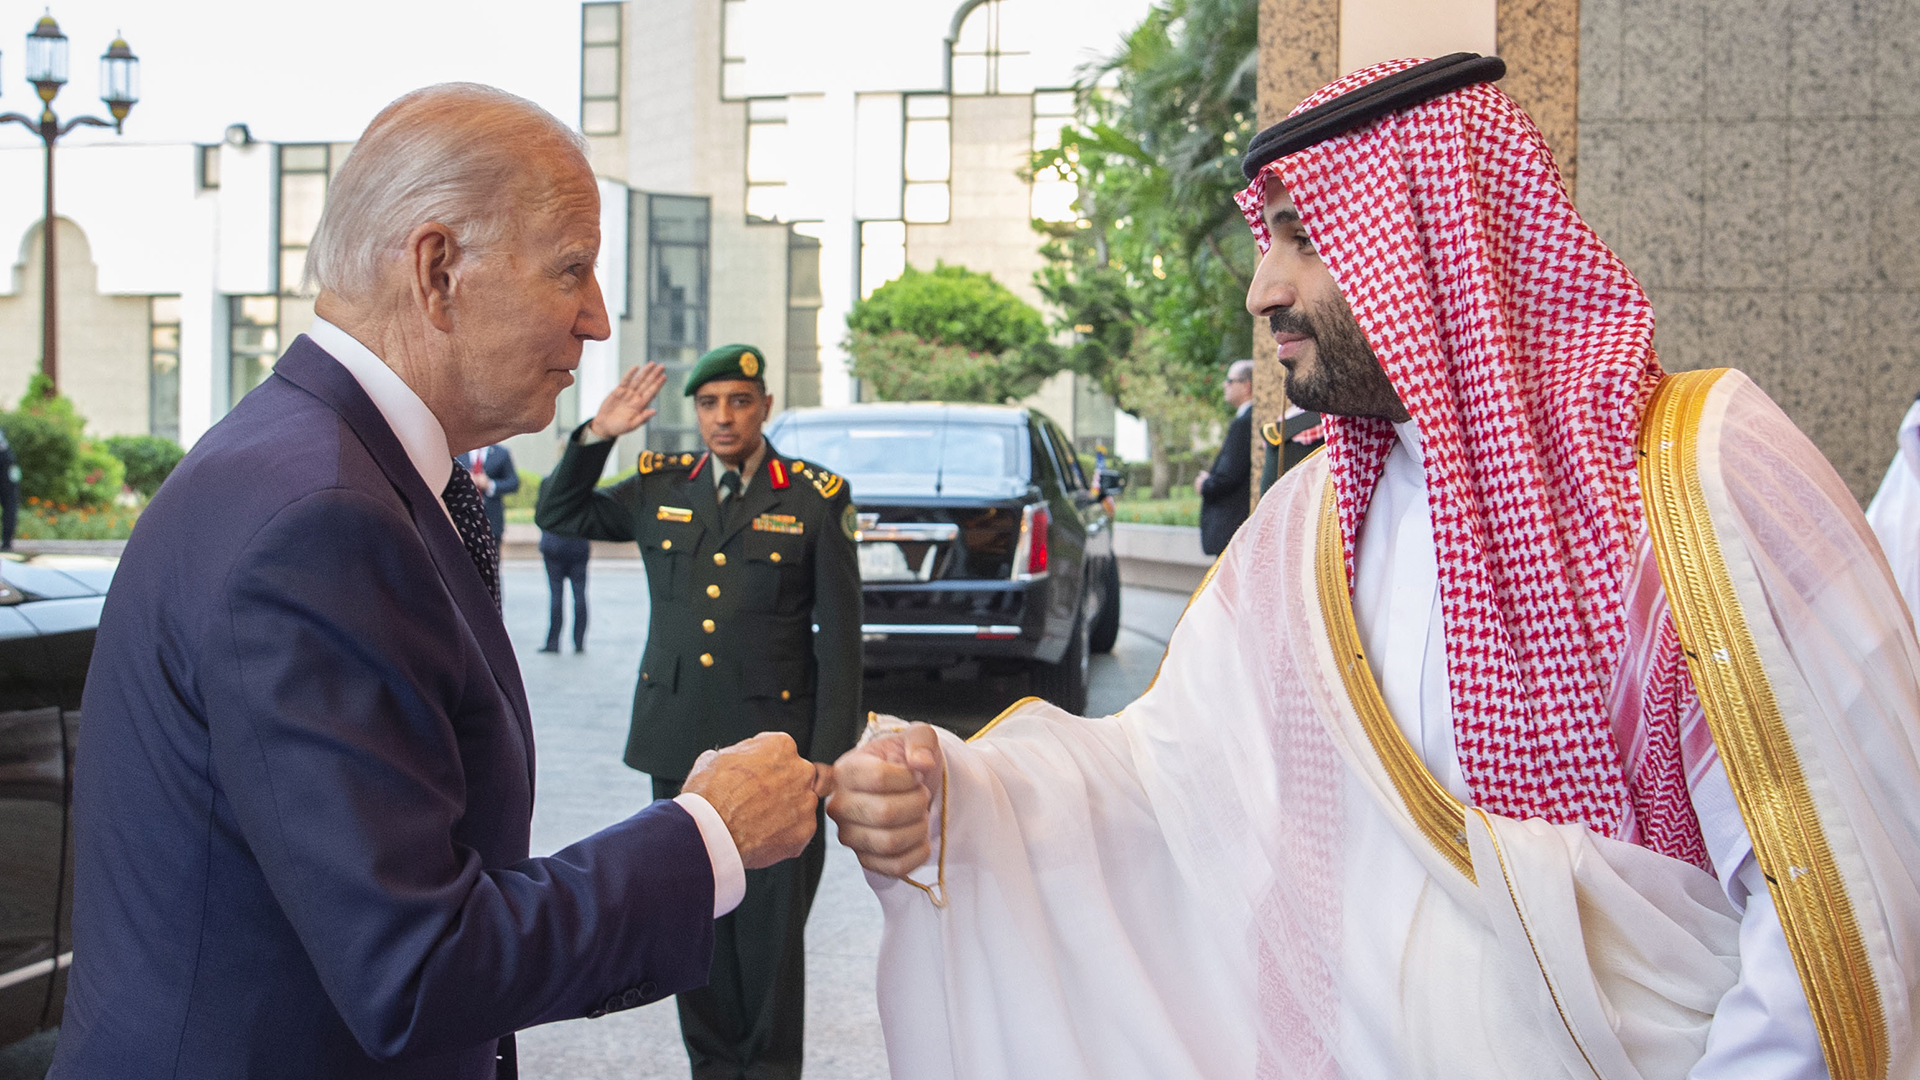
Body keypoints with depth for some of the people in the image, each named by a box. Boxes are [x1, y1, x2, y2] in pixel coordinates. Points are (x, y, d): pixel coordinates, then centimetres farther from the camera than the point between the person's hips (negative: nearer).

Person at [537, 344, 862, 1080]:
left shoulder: (814, 500, -1)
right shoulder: (659, 488, 8)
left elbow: (839, 638, -1)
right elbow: (558, 515, 20)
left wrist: (828, 757, -6)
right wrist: (596, 436, 4)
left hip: (772, 741, -3)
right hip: (678, 740, 3)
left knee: (771, 923, 2)